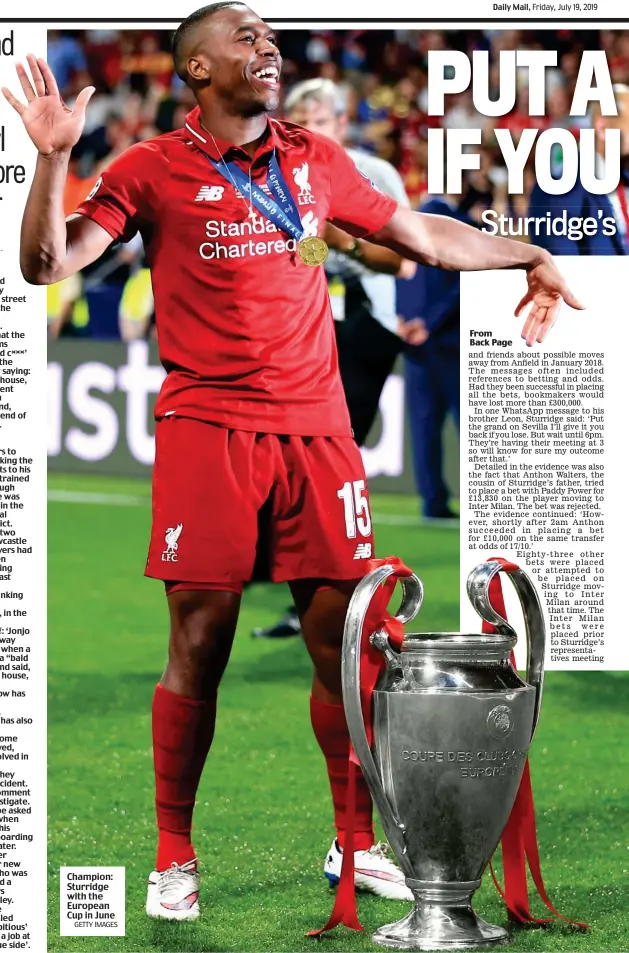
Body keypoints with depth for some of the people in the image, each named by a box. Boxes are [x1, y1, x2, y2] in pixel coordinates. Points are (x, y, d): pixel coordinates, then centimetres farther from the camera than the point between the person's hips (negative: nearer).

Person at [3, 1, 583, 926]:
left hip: (316, 426, 3)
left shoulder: (317, 161, 13)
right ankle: (174, 857, 8)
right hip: (208, 426, -3)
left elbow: (421, 233, 26)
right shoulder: (153, 170, 2)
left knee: (342, 639, 2)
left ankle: (357, 843, 16)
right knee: (200, 646, -3)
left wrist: (531, 255, 31)